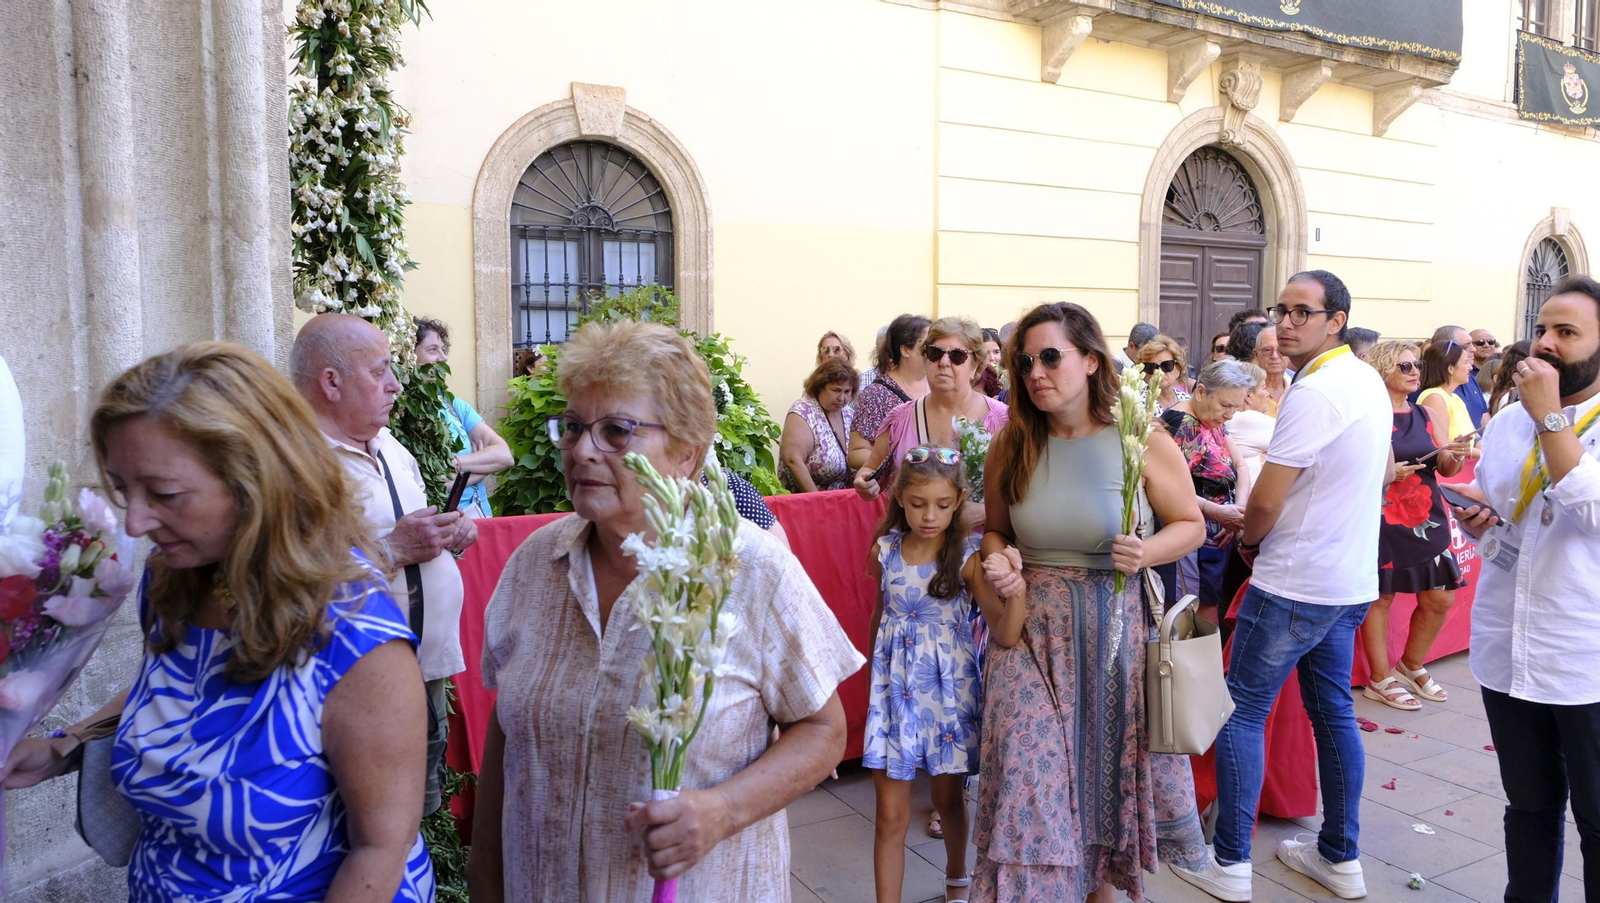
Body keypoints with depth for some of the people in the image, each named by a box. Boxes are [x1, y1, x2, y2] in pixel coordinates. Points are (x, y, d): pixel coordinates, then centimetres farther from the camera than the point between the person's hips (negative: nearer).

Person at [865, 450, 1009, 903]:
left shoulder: (966, 556, -11)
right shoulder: (886, 551, -4)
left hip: (948, 687, -1)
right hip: (894, 686, 1)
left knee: (949, 800, 18)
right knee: (891, 814, 3)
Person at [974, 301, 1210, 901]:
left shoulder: (1141, 442, -8)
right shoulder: (1011, 446, -2)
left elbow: (1191, 525, 3)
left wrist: (1148, 552, -17)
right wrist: (1000, 564, -11)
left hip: (1116, 627, -1)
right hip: (1030, 627, 1)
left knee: (1110, 767, 12)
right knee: (1030, 779, -2)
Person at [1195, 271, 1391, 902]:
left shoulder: (1313, 393, -21)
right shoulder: (1369, 381, 9)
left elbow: (1265, 502, -21)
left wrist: (1250, 540, 0)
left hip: (1295, 586, -9)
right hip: (1352, 580, 9)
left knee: (1243, 711, 1)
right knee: (1333, 709, 16)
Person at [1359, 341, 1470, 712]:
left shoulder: (1427, 414, 11)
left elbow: (1446, 469, 9)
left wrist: (1453, 456, -12)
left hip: (1427, 517, 6)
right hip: (1383, 518, -6)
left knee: (1440, 598, 9)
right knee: (1379, 597, 1)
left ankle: (1412, 666, 30)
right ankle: (1380, 679, 15)